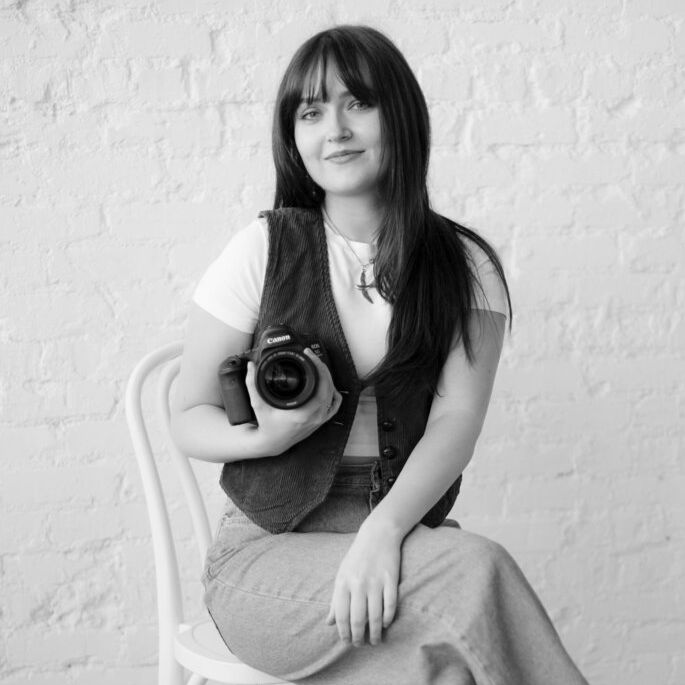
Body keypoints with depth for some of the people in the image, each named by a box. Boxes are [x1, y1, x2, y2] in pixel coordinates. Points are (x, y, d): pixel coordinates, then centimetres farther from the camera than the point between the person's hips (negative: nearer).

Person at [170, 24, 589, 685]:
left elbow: (457, 420, -7)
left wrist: (383, 529, -24)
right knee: (476, 569, -28)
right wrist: (265, 437, -18)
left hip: (406, 532, 2)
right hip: (269, 555, -1)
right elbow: (188, 418, 4)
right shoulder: (265, 249, 1)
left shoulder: (466, 267, 6)